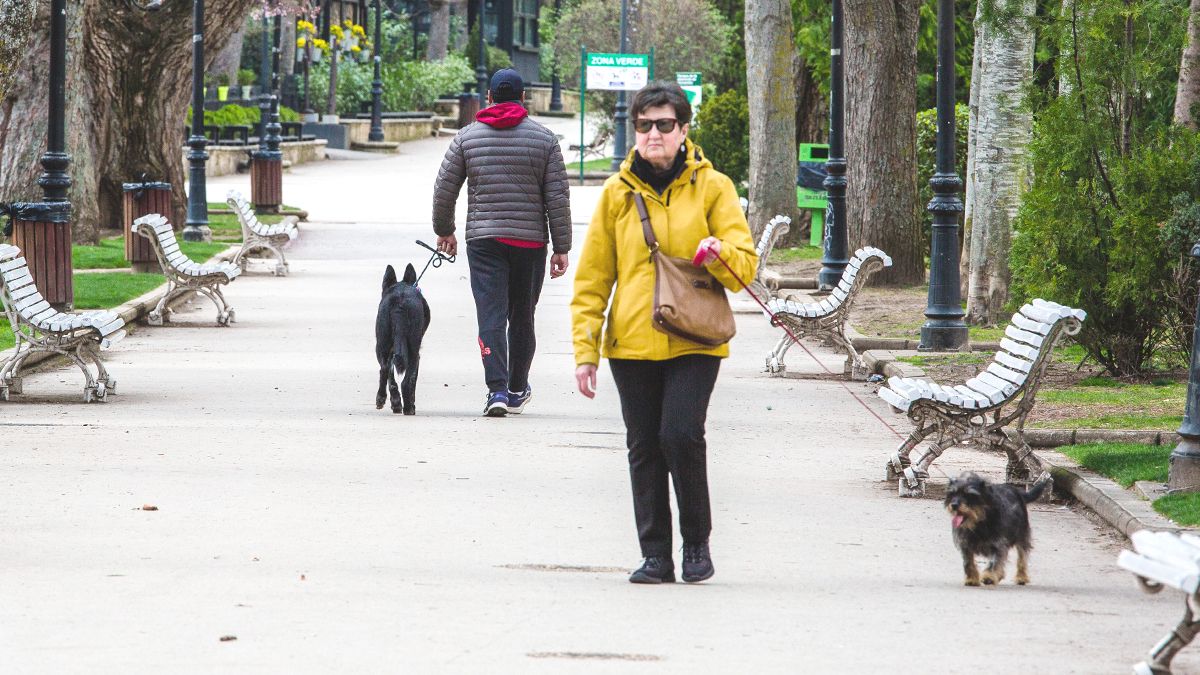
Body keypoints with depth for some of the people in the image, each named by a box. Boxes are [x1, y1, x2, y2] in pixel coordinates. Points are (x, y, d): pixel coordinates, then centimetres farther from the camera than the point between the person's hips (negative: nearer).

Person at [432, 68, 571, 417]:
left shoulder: (468, 136, 3)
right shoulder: (544, 138, 1)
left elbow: (444, 188, 4)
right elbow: (557, 198, -1)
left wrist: (444, 231, 19)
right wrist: (561, 248, 3)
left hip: (483, 240, -1)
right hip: (531, 241, 1)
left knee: (491, 316, -4)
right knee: (522, 317, 13)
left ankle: (497, 389, -18)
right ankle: (517, 391, 23)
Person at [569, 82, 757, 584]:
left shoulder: (712, 187, 3)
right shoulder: (618, 192, 8)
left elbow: (745, 261, 0)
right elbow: (592, 278, 9)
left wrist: (719, 252, -24)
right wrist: (585, 349, 3)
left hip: (693, 340, -2)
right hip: (632, 342, 3)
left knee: (681, 434, -16)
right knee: (644, 447, 3)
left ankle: (697, 541, 2)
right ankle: (655, 555, 12)